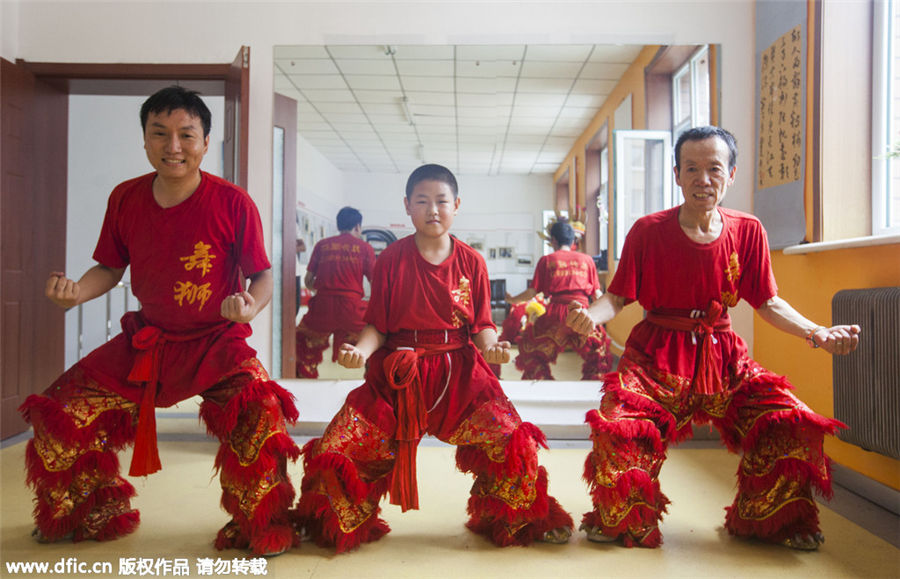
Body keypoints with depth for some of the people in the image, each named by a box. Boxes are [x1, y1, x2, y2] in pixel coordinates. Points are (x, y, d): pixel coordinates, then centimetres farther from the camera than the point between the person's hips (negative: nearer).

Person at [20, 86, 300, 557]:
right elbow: (110, 268, 12)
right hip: (145, 342, 5)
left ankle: (260, 531, -5)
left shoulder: (232, 203, -12)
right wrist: (75, 291, -9)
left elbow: (262, 277, -7)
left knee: (259, 413, -32)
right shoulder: (125, 199, 0)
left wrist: (249, 308, -29)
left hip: (216, 342, -4)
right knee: (58, 416, -3)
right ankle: (93, 516, 27)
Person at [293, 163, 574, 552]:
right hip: (399, 372, 0)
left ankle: (516, 520, 14)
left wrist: (492, 347, -16)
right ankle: (343, 524, 21)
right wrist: (360, 350, -17)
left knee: (512, 441, -17)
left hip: (459, 371, 0)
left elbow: (482, 324, 6)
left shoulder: (471, 262, 6)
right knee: (337, 447, -11)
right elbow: (377, 325, 3)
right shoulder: (391, 259, 3)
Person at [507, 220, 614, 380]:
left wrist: (513, 300, 19)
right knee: (598, 354, 17)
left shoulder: (547, 260, 8)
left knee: (533, 354, 15)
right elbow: (597, 294, 12)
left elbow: (533, 292, 3)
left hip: (555, 313, -1)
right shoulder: (587, 259, 13)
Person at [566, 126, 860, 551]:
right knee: (617, 425, -26)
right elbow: (618, 297, -4)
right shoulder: (648, 231, -6)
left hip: (722, 356, 3)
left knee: (793, 423, -14)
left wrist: (817, 333, -8)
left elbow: (768, 303, 7)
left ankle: (769, 521, 16)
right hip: (657, 355, -2)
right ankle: (622, 521, 6)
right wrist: (591, 315, -26)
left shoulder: (748, 232, 2)